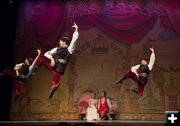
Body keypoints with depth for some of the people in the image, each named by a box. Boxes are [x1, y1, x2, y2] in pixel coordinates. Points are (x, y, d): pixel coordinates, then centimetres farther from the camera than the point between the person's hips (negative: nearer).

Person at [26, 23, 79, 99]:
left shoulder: (69, 49, -1)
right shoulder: (57, 49, 12)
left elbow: (74, 39, -11)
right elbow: (47, 53, 12)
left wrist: (76, 29, -19)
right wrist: (52, 58, -9)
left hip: (59, 69, -4)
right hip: (51, 64, 4)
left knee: (56, 85, -7)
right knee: (41, 57, -13)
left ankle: (50, 94, 24)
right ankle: (32, 71, -11)